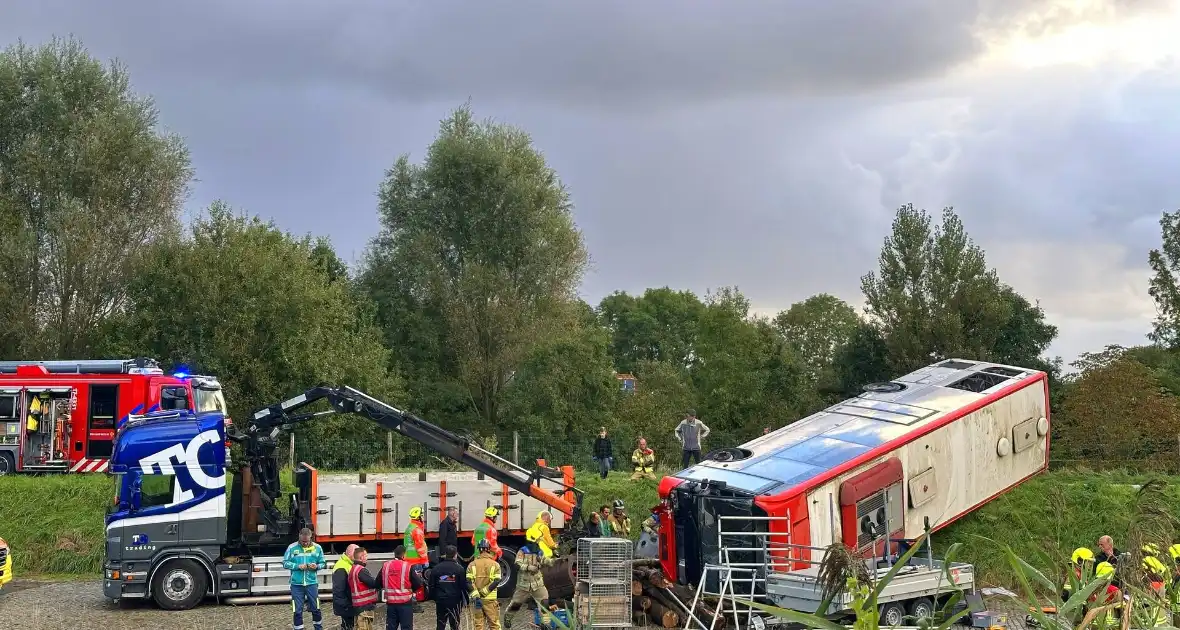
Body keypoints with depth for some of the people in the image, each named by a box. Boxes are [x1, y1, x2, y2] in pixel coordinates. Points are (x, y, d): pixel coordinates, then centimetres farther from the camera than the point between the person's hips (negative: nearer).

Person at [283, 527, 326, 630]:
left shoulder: (317, 548, 2)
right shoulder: (292, 547, -2)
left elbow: (322, 563, 9)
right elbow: (285, 563, -1)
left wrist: (317, 566, -14)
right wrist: (298, 566, -16)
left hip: (312, 583, 1)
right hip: (296, 584, -1)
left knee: (315, 608, 9)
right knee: (297, 610, 3)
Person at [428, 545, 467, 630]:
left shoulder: (436, 568, 1)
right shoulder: (459, 569, -8)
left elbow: (431, 586, 4)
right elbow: (464, 586, -7)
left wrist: (433, 597, 16)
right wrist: (468, 599, 2)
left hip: (440, 601, 3)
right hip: (455, 601, -3)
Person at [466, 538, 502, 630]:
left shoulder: (472, 565, 3)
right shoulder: (495, 565, -1)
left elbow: (469, 582, -8)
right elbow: (496, 582, -13)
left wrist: (475, 596, -13)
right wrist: (484, 592, -13)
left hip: (476, 599, 2)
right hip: (490, 599, -2)